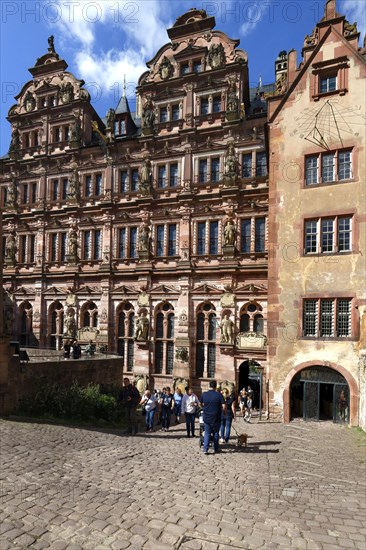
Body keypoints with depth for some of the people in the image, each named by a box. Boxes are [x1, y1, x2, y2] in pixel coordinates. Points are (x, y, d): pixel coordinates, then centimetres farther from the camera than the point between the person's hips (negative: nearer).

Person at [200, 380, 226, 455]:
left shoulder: (204, 394, -5)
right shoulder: (219, 395, -14)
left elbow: (201, 404, 10)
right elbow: (224, 406, -16)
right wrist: (224, 412, 4)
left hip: (206, 418, 2)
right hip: (216, 418, -1)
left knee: (207, 434, 12)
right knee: (216, 433, 16)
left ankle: (205, 449, 6)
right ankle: (216, 449, 25)